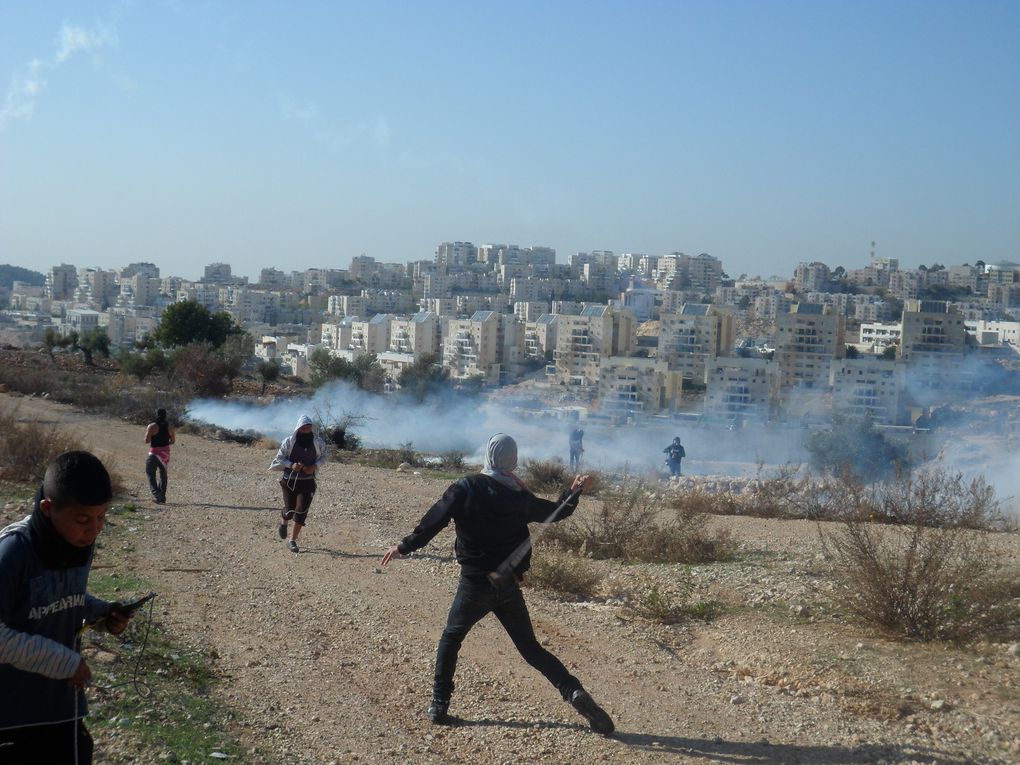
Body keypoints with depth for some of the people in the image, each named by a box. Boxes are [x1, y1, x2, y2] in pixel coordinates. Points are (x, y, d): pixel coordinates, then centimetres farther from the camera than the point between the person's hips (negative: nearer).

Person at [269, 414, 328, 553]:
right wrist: (291, 465, -21)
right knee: (290, 509, 3)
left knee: (301, 511, -7)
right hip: (290, 480, -1)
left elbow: (323, 457, 9)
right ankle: (283, 523, 42)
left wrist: (315, 466, -11)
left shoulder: (318, 442, -6)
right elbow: (279, 458, -3)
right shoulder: (289, 441, -11)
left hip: (307, 482, 1)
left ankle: (293, 540, 6)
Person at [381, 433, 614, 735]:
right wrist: (574, 491, 33)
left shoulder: (465, 489, -9)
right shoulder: (520, 497, 0)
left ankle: (439, 705, 15)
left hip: (475, 583, -2)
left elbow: (434, 521, -11)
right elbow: (556, 512, 16)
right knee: (530, 647, 10)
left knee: (450, 640, 18)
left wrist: (404, 546, 0)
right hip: (509, 585, 3)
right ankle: (574, 692, -6)